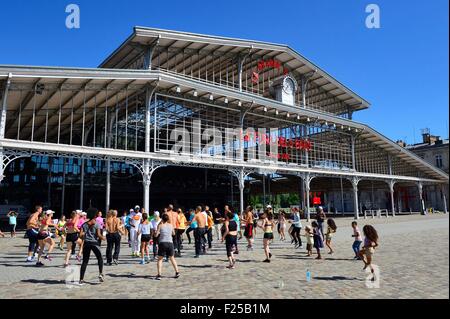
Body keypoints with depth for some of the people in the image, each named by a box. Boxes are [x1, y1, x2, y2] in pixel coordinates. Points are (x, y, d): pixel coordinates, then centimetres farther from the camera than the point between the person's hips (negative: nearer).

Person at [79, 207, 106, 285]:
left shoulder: (84, 224, 7)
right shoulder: (96, 224, -4)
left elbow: (81, 235, -1)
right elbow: (98, 235, -12)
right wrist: (103, 238, 6)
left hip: (86, 243, 4)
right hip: (94, 242, -3)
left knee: (85, 261, 9)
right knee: (100, 258, 13)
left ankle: (81, 279, 8)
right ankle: (101, 274, -2)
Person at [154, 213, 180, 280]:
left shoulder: (160, 225, -1)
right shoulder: (171, 225, 8)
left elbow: (156, 235, 0)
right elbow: (173, 233, 21)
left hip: (162, 243, -3)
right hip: (170, 243, 3)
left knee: (159, 259, 7)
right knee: (172, 258, 19)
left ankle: (159, 275, -1)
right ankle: (177, 272, 18)